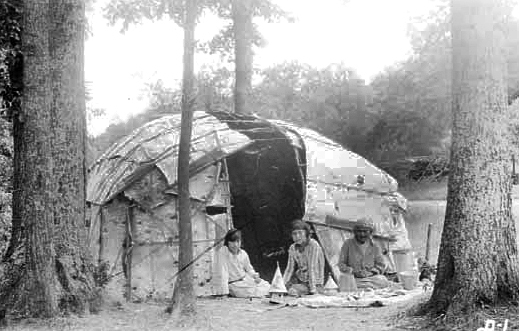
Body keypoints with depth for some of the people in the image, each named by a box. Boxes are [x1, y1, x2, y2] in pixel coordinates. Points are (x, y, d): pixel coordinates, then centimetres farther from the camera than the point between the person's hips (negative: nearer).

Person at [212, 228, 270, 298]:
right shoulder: (222, 253, -20)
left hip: (245, 279, 6)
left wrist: (255, 275, -7)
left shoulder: (243, 254, -1)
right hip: (233, 284, -6)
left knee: (266, 286, -6)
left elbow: (249, 269, 15)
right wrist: (225, 293, -28)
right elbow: (223, 274, -24)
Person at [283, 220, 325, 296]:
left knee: (292, 291, -27)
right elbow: (289, 269, 3)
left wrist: (313, 289, -25)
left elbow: (312, 268, -23)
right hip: (299, 280, 6)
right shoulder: (292, 248, 1)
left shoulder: (313, 245, -18)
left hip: (315, 283, -6)